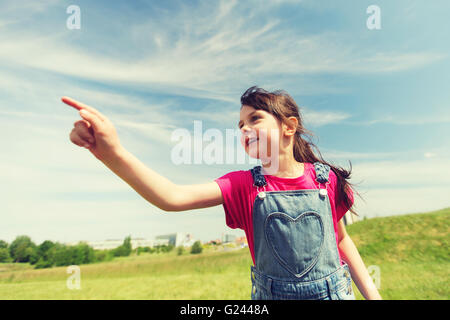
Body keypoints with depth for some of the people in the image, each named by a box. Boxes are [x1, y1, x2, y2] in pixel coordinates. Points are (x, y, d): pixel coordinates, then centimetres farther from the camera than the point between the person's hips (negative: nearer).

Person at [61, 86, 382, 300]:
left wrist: (372, 294, 7)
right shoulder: (244, 185, -11)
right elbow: (173, 197, -27)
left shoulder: (326, 179, -8)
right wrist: (112, 152, -38)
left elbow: (342, 239, 7)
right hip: (270, 294, 0)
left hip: (334, 292, 1)